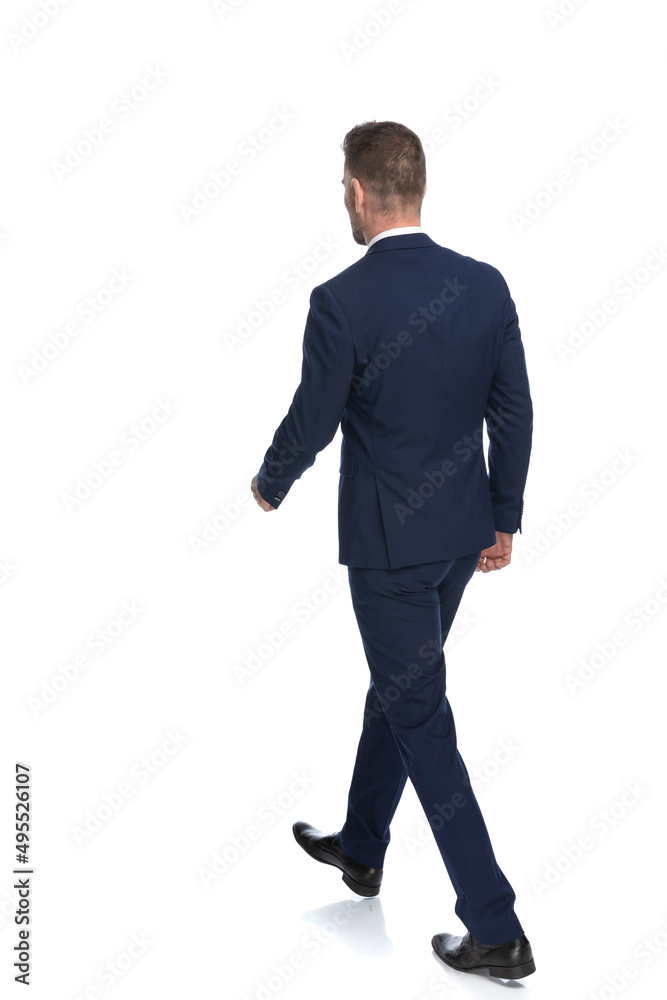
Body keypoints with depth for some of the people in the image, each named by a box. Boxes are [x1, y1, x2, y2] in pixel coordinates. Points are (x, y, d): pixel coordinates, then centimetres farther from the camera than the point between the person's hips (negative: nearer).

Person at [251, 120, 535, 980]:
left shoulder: (341, 302, -19)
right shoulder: (486, 284, -2)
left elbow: (311, 423, -10)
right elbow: (513, 413, 3)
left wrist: (270, 485, 11)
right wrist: (503, 519, 14)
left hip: (388, 541, -7)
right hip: (464, 530, 7)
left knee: (420, 717, 3)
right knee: (396, 685, 24)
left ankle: (496, 931, 8)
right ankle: (361, 848, 44)